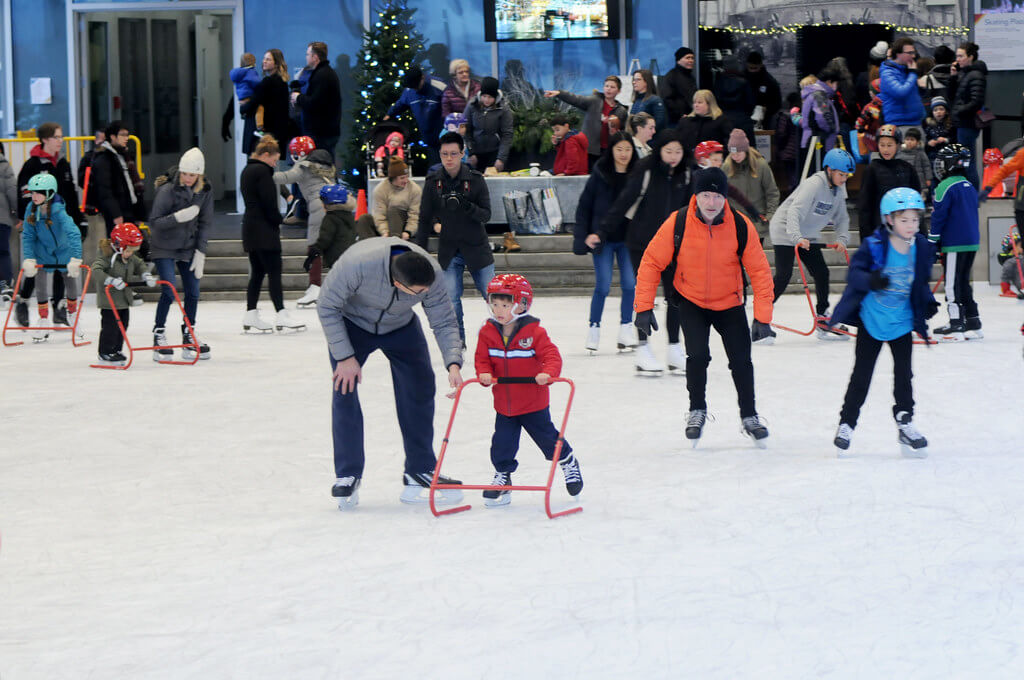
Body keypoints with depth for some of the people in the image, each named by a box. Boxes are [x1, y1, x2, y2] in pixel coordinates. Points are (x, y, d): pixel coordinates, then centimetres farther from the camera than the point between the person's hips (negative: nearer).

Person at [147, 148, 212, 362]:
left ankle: (188, 339, 17)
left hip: (188, 247, 5)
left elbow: (205, 223, 2)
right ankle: (159, 336, -2)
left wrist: (200, 252, -4)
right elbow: (154, 222, -19)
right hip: (164, 247, -5)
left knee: (193, 292, 4)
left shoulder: (205, 191, -5)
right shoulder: (168, 190, -20)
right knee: (169, 291, -14)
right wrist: (177, 217, -34)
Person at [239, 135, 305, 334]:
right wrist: (277, 220, -4)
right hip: (264, 229, -10)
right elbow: (269, 201, -18)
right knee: (274, 271, -9)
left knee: (257, 272, 11)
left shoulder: (247, 170, 17)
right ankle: (281, 315, -12)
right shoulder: (262, 171, -14)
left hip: (250, 226, 10)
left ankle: (250, 316, 9)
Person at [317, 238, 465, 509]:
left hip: (401, 327, 3)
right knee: (345, 391, -13)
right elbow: (327, 306, -26)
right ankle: (347, 476, -2)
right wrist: (345, 357, -24)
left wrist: (453, 362, -33)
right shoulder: (357, 264, -42)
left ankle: (420, 472, 9)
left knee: (420, 389, -3)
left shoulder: (431, 273, -31)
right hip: (352, 322, -3)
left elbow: (444, 322, -17)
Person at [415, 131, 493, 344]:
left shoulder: (475, 179, -6)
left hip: (476, 247, -1)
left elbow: (486, 215, -7)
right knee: (451, 300, -5)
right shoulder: (433, 182, -2)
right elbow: (425, 219, 5)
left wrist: (468, 207, -27)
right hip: (448, 250, 1)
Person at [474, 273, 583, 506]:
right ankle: (502, 476, 21)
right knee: (502, 443, 3)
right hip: (504, 404, 3)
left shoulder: (534, 332, -15)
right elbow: (482, 358, 1)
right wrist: (485, 374, -19)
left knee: (547, 438, 11)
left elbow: (551, 355, -17)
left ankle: (568, 462, 36)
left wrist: (547, 373, -36)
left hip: (534, 402, -3)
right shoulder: (487, 333, -4)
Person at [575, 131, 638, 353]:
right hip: (603, 239, -2)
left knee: (630, 284, -3)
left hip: (627, 239, 2)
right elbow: (584, 205, 1)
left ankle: (626, 329, 9)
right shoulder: (600, 173, -4)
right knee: (603, 286, -5)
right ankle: (594, 328, 9)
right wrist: (583, 236, -3)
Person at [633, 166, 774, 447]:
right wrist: (644, 307, -14)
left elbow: (760, 271, -11)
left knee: (741, 361, 0)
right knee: (698, 355, -17)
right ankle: (697, 411, 8)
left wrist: (762, 316, -16)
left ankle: (749, 416, 23)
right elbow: (651, 263, -11)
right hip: (691, 302, -1)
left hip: (729, 303, 1)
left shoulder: (741, 227, -18)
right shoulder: (677, 223, -19)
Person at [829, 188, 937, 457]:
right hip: (871, 319, -3)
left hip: (902, 322, 3)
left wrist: (928, 303, -5)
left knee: (904, 374, 1)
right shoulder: (874, 246, -16)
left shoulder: (922, 249, -3)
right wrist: (871, 280, -39)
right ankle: (846, 423, 16)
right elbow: (854, 274, -19)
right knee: (861, 374, 4)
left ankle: (905, 424, 13)